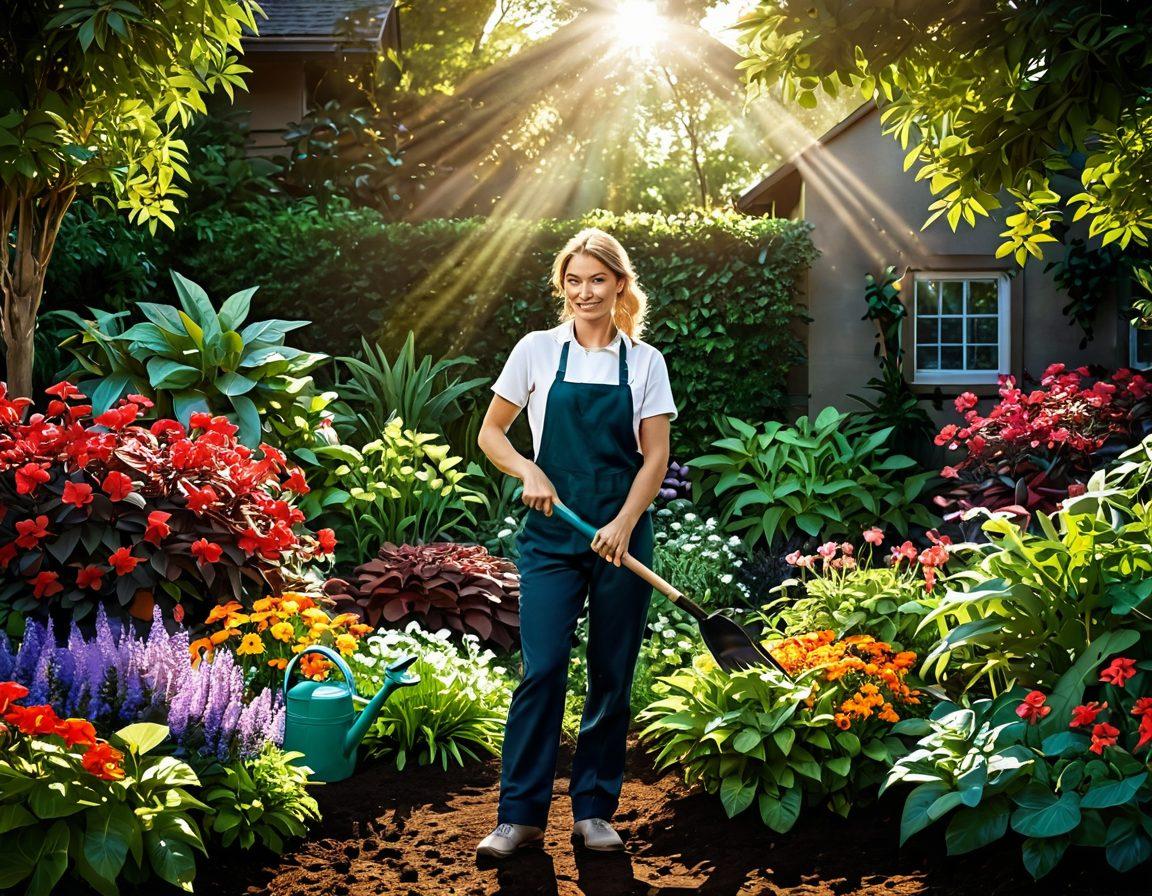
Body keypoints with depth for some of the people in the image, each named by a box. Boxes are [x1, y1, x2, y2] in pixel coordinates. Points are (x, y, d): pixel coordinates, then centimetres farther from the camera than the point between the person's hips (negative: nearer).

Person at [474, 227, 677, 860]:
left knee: (612, 676, 4)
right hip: (552, 530, -1)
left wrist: (624, 524, -11)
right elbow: (490, 433, 10)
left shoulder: (644, 360, 4)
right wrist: (530, 472, -8)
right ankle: (520, 814, -1)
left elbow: (655, 457, 2)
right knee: (542, 668, -8)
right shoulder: (538, 350, 4)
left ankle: (594, 810, 15)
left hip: (622, 532, 1)